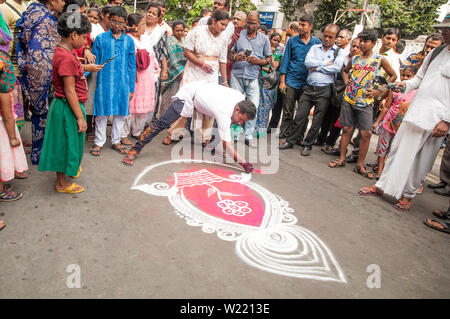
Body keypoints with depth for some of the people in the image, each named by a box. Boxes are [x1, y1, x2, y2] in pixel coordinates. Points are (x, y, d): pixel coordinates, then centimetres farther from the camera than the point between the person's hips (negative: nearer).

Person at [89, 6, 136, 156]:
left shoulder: (129, 41, 6)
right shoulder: (100, 38, 2)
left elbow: (132, 66, 9)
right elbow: (94, 62, 6)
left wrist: (131, 88, 7)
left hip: (122, 84, 2)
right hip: (104, 83, -2)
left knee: (121, 114, 9)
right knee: (101, 114, 4)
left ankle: (116, 140, 26)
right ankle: (99, 142, 19)